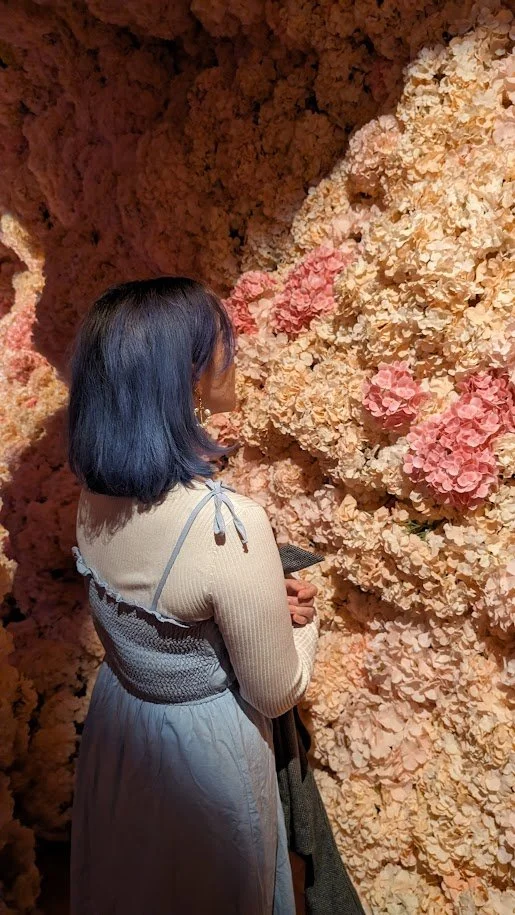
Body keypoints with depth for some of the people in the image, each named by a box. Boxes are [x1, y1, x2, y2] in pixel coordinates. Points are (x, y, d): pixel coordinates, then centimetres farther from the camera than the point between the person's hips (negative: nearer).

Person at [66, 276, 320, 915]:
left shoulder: (94, 491, -14)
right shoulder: (228, 524, -36)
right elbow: (277, 694, -21)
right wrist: (302, 616, -3)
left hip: (117, 719, 6)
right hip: (203, 744, -6)